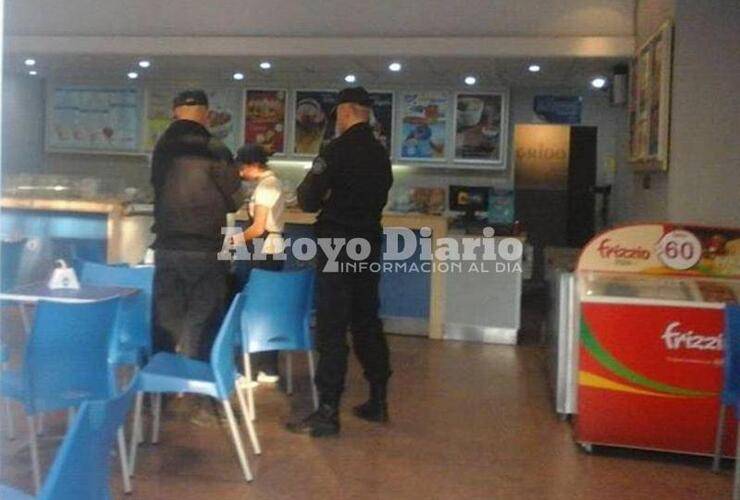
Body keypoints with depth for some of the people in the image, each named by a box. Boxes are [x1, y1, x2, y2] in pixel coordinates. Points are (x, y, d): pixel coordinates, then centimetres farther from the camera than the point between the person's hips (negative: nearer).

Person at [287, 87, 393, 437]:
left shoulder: (337, 150, -14)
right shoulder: (381, 153, 9)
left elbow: (307, 200, -12)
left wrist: (318, 196, 9)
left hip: (338, 247, -7)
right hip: (368, 245, 7)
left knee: (332, 329, -5)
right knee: (367, 322, 16)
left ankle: (328, 413, -2)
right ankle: (378, 401, 23)